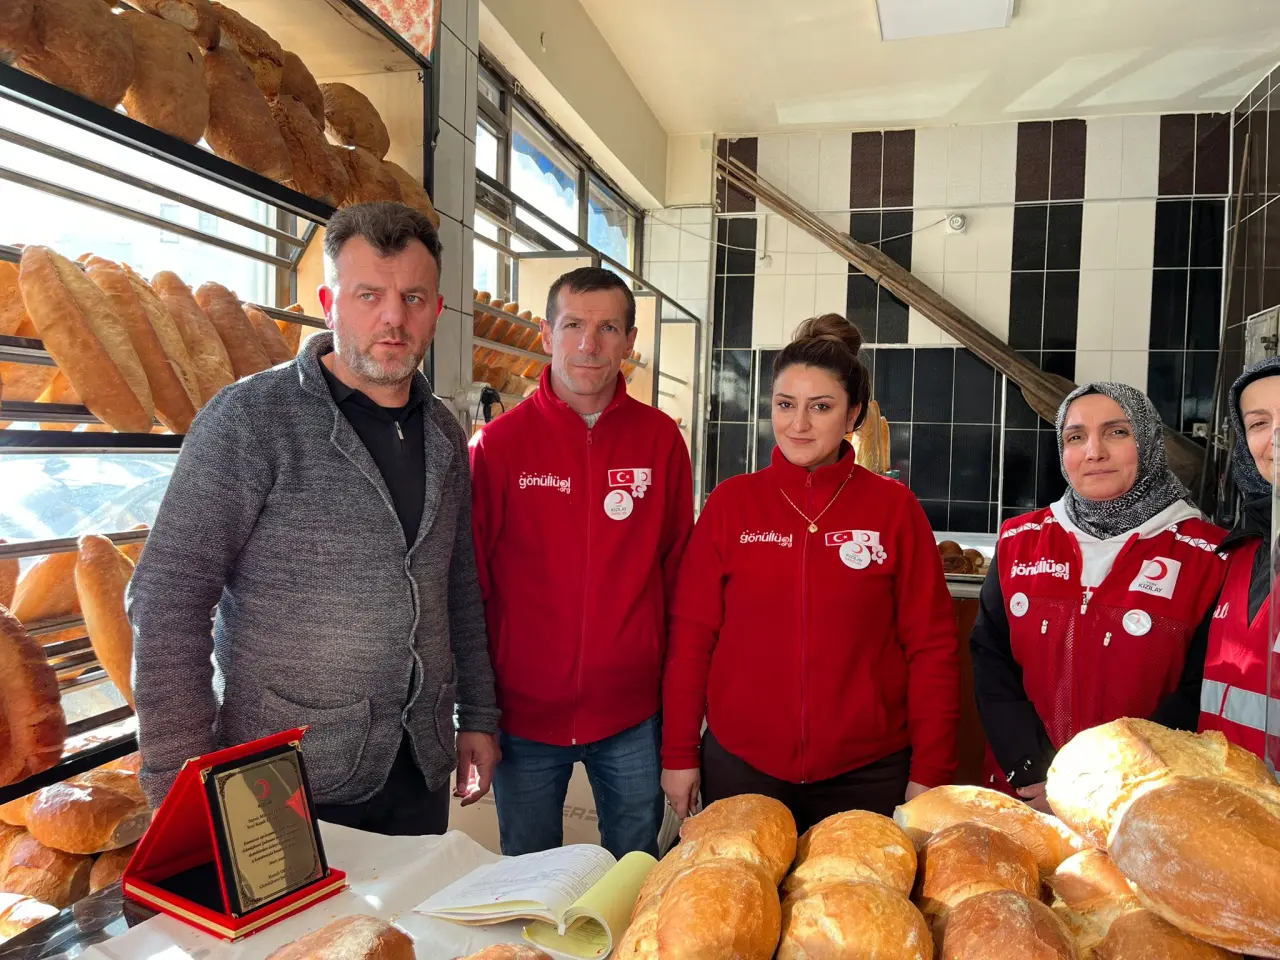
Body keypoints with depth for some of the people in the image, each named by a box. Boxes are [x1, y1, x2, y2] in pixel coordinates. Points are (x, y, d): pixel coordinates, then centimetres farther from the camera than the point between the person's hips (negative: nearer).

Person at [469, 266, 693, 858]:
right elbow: (471, 584, -3)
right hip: (525, 712, -1)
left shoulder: (659, 439, -2)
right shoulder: (497, 444, -6)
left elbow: (679, 573, 3)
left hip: (632, 716, 1)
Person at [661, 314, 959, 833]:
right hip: (740, 768, 1)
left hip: (866, 773, 0)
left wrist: (929, 772, -3)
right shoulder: (730, 503, -2)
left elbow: (931, 647, -2)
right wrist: (679, 754, 0)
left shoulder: (893, 507, -4)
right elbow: (692, 636, 0)